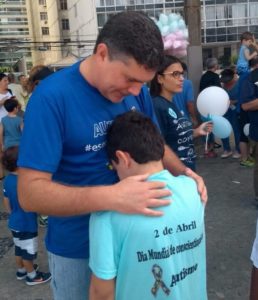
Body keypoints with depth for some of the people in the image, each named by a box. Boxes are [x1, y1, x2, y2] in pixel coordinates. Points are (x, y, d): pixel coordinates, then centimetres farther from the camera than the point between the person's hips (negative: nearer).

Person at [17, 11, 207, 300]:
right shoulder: (52, 96, -24)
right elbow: (31, 191, -27)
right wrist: (112, 197, -39)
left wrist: (182, 172, -13)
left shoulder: (137, 90, -7)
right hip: (76, 244, -4)